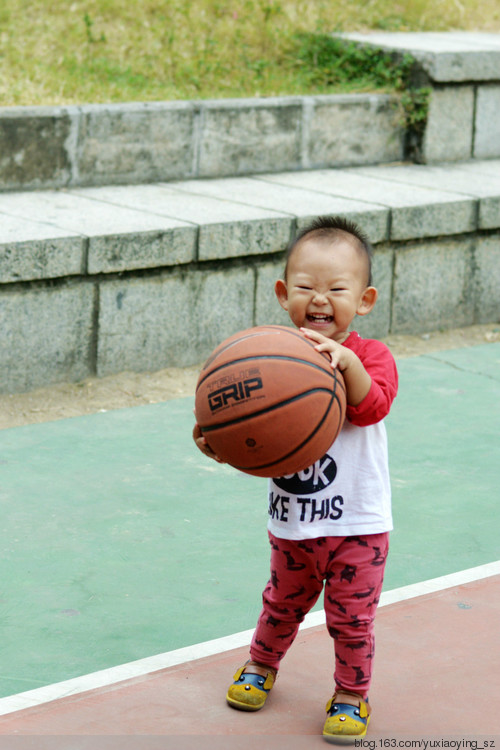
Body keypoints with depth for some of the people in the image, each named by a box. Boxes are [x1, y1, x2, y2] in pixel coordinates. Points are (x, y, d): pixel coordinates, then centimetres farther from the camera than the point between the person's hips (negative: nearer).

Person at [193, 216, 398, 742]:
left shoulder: (371, 357, -12)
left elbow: (372, 407, -32)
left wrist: (348, 362, -47)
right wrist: (215, 442, -27)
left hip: (357, 524, -3)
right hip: (291, 521, 3)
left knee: (351, 618, 6)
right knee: (283, 603, 21)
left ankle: (351, 695, 27)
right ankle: (261, 665, 47)